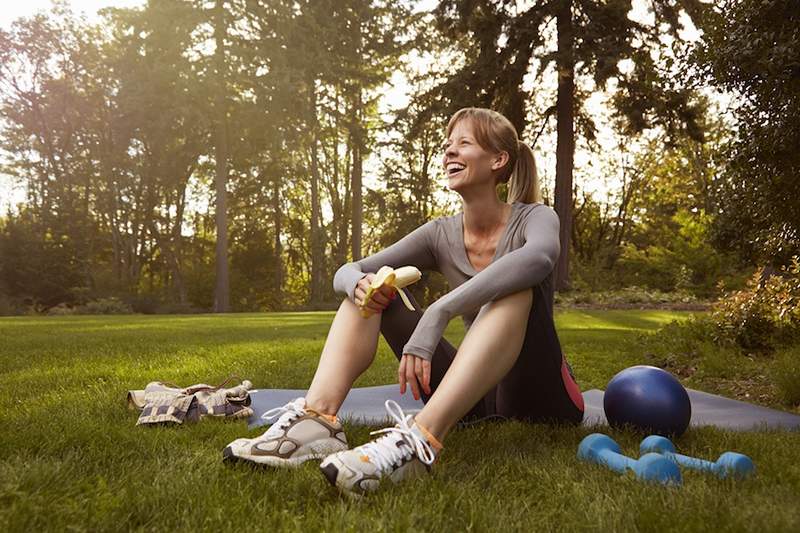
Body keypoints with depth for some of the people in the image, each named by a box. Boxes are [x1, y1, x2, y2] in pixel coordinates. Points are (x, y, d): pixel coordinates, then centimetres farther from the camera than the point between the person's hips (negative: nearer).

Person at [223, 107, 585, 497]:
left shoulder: (534, 217, -7)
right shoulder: (440, 234, 4)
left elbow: (539, 257, -35)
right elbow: (346, 272, 0)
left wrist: (438, 314, -43)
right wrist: (359, 284, -25)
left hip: (539, 398, -4)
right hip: (474, 398, 4)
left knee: (515, 288, -33)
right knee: (369, 288, -5)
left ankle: (420, 441, -48)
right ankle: (316, 418, -29)